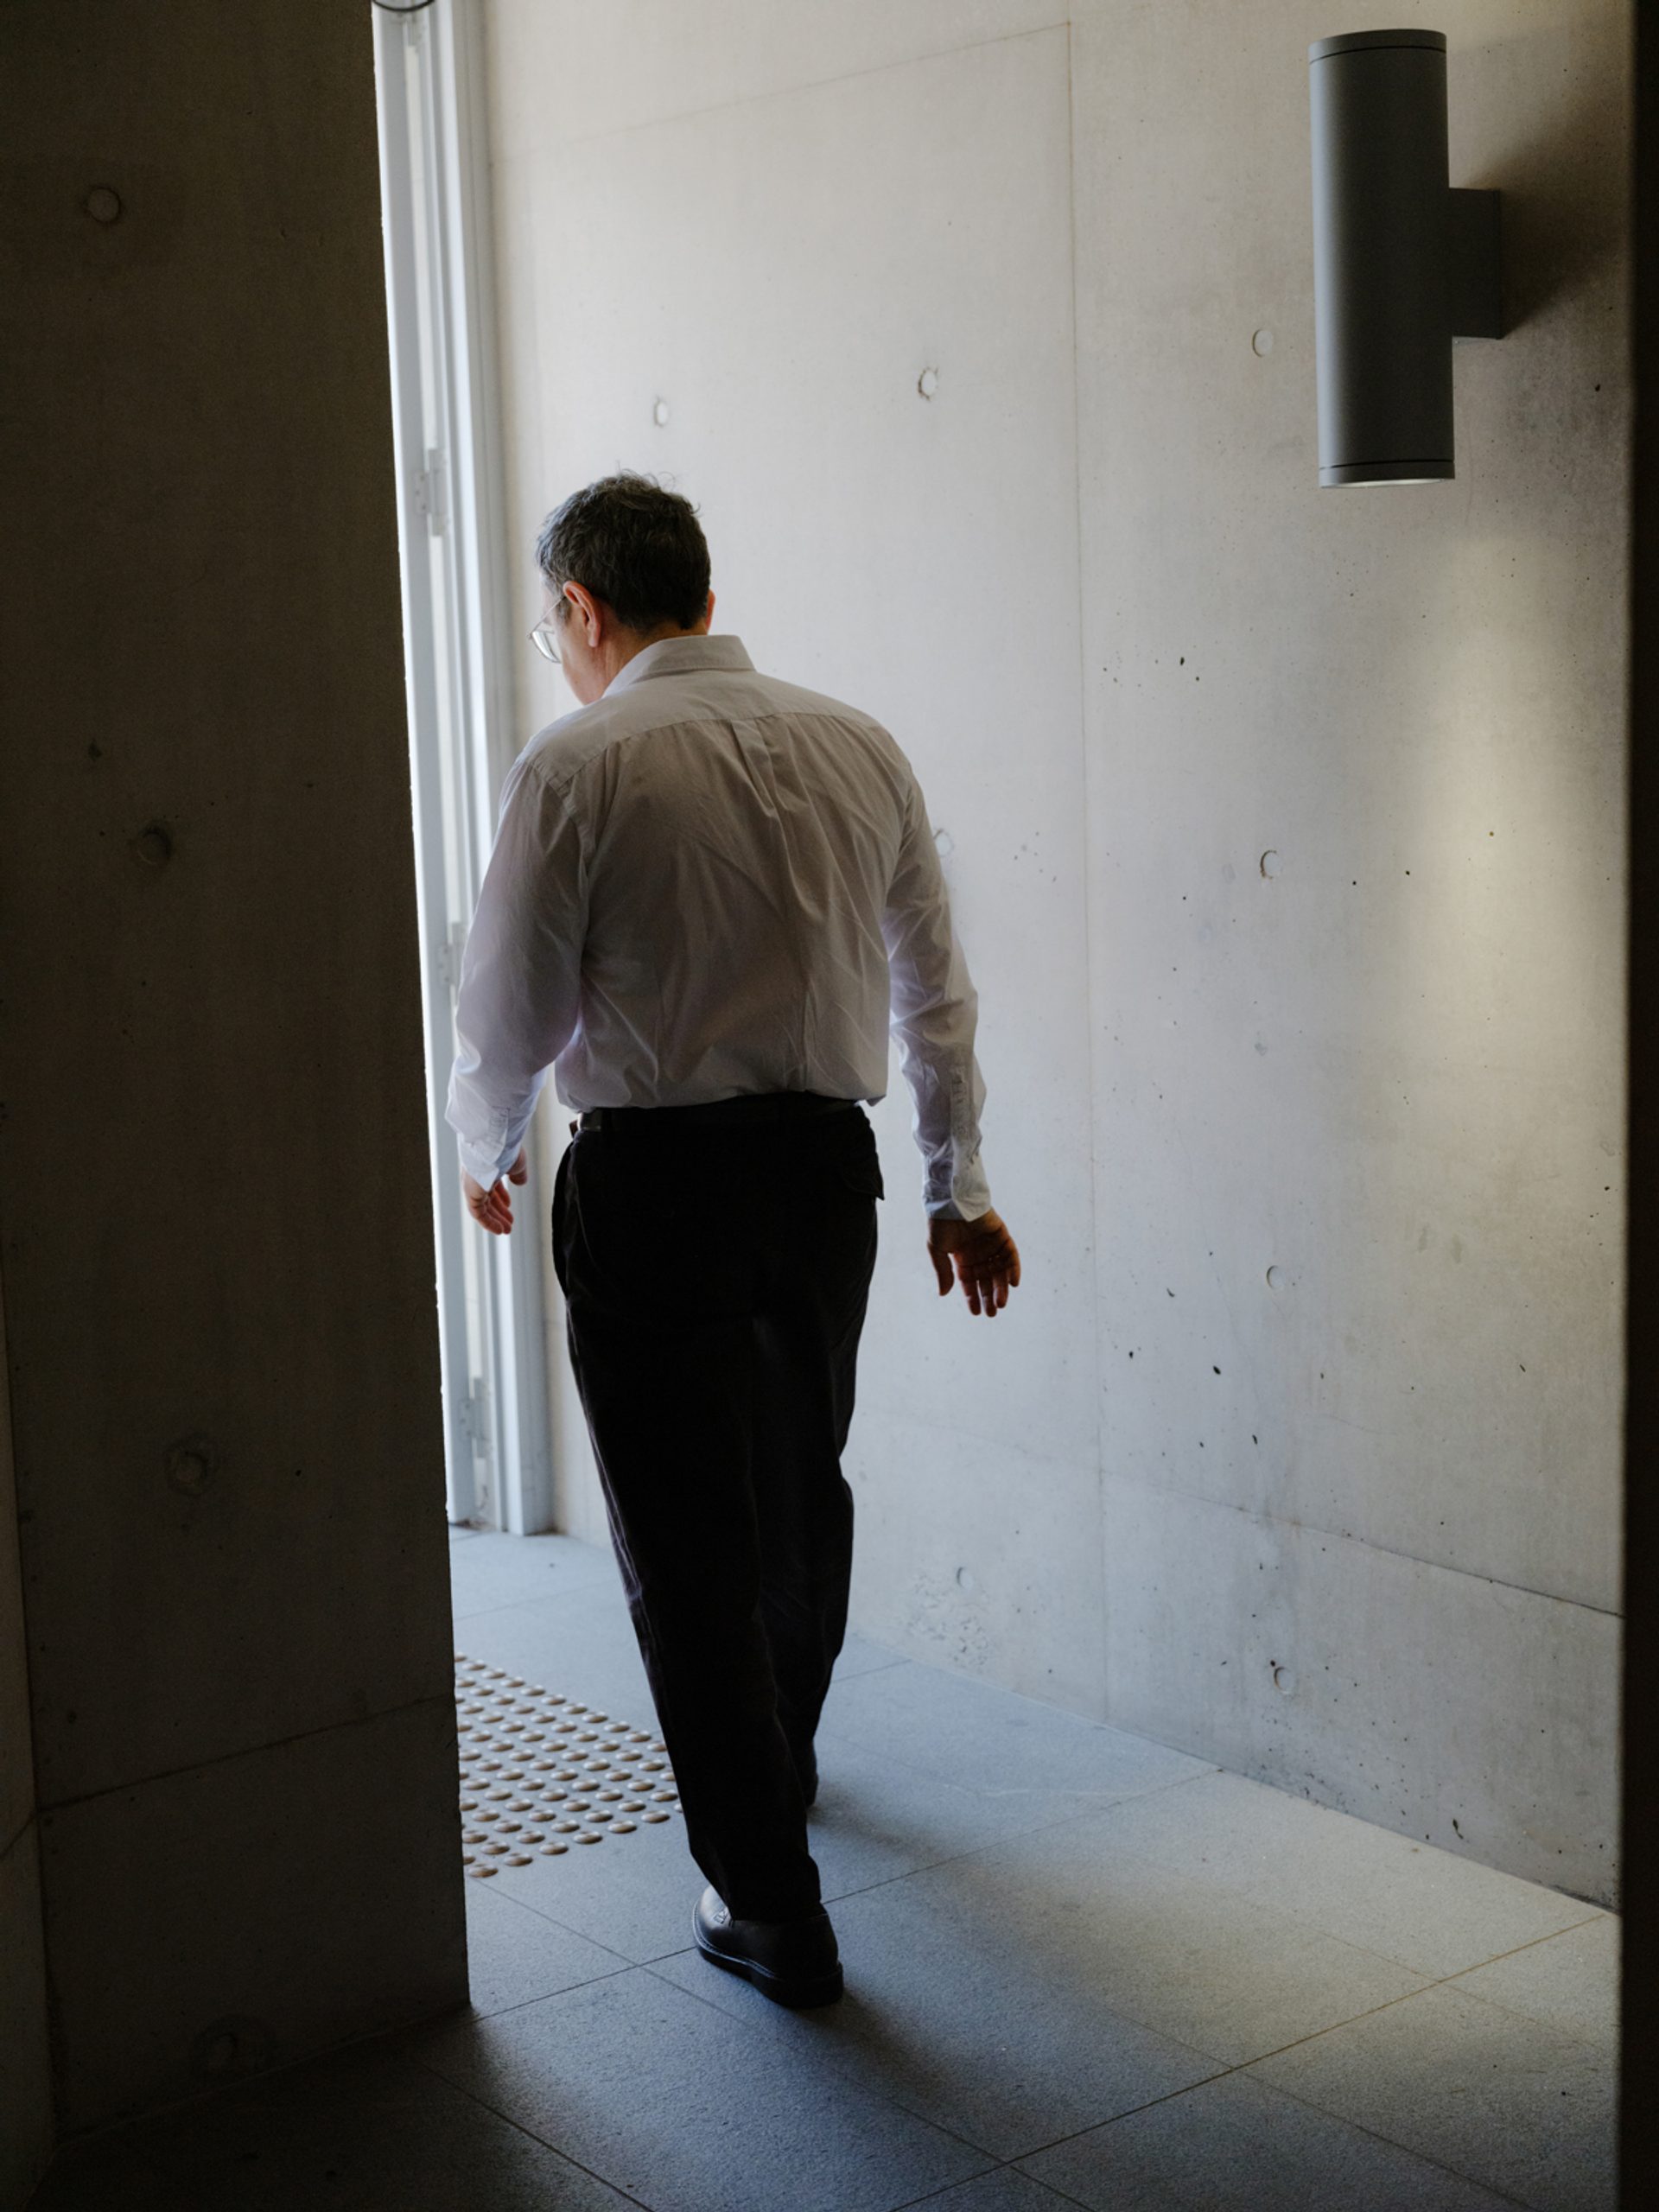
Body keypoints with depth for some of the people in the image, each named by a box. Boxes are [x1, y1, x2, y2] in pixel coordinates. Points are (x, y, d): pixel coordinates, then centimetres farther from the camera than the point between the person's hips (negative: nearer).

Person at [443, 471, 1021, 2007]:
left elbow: (509, 1010, -8)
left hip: (652, 1182, -6)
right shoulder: (861, 749, 4)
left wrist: (486, 1154, 12)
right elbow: (936, 994, 9)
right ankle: (776, 1764, 47)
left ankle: (770, 1905, 8)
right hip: (826, 1165, 6)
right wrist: (959, 1189, 18)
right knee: (803, 1489, 24)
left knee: (688, 1537, 3)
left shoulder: (577, 767, -11)